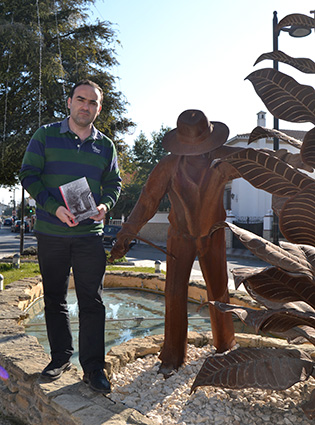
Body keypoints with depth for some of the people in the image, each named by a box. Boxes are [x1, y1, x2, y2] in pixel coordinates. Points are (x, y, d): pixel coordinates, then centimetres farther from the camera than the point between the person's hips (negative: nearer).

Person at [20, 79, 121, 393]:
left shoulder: (105, 146, 9)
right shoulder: (46, 136, 4)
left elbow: (113, 184, 13)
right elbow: (28, 175, -1)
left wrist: (105, 205, -9)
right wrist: (55, 208, -16)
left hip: (89, 234, 1)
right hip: (50, 233, 0)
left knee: (92, 301, 0)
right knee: (54, 298, 11)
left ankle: (93, 367, 11)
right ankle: (60, 357, 27)